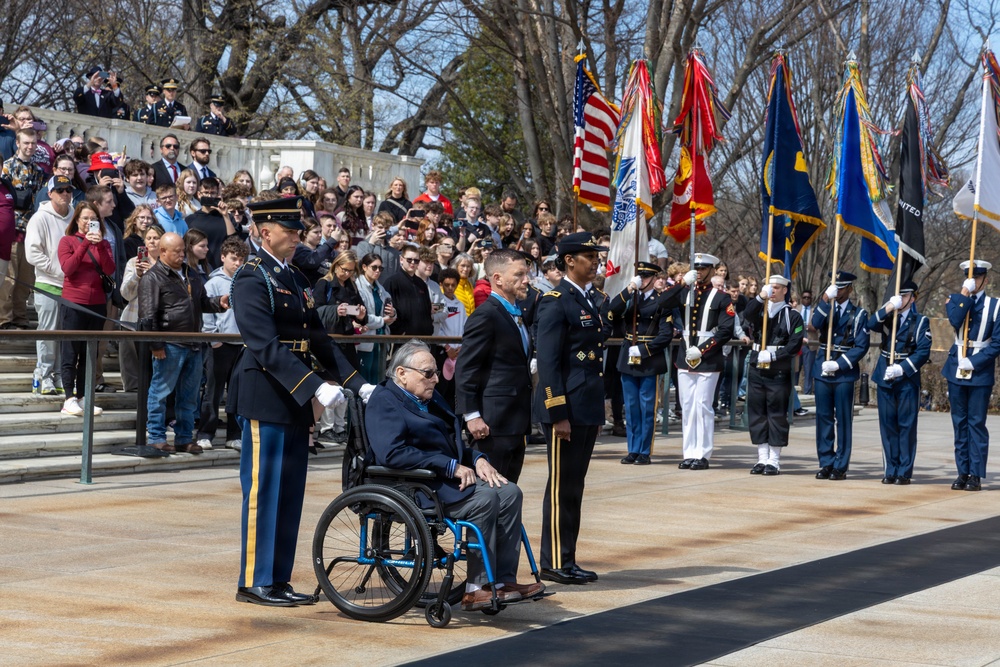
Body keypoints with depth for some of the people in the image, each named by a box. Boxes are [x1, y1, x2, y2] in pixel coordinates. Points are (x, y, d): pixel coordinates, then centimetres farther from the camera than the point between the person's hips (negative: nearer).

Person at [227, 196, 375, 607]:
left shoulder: (296, 280, 16)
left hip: (295, 401, 8)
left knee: (290, 493, 10)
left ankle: (279, 580, 17)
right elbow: (266, 346, -20)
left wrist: (358, 384, 7)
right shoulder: (252, 278, -10)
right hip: (264, 399, -8)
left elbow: (319, 340, 16)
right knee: (263, 491, -3)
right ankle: (254, 582, 5)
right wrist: (315, 387, -27)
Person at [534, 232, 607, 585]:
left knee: (574, 486, 12)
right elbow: (547, 361, -17)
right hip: (566, 409, -9)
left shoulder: (587, 302, 16)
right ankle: (554, 563, 3)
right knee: (561, 487, -3)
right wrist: (558, 414, -20)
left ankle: (567, 559, 17)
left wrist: (598, 411, 18)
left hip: (587, 409, 9)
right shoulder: (555, 302, -12)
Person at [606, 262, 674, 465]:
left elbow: (666, 335, -9)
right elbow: (612, 313, -7)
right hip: (628, 360, 5)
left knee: (647, 408, 0)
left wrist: (643, 350, -15)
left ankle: (645, 452, 6)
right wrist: (628, 290, -13)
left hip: (649, 362, -5)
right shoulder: (629, 299, 10)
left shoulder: (661, 302, -3)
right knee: (631, 408, 8)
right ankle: (633, 450, 14)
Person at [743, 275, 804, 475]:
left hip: (779, 373, -4)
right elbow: (747, 316, -10)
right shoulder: (760, 310, 13)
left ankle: (774, 461, 4)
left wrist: (773, 356, -16)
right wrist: (760, 298, -23)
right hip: (756, 370, 4)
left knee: (777, 415, -1)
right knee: (756, 413, 5)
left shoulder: (793, 316, 2)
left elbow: (795, 345, -6)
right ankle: (762, 458, 13)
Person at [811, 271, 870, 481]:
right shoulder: (825, 308, 11)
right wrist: (826, 298, -19)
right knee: (823, 418, 5)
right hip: (822, 371, 3)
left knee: (843, 420, 0)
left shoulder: (859, 314, 3)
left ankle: (840, 466, 4)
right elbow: (816, 323, -12)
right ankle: (826, 463, 11)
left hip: (845, 373, -3)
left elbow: (861, 347, -4)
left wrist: (839, 364, -14)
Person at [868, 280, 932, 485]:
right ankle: (891, 471, 10)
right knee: (887, 425, 5)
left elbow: (923, 352, -6)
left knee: (907, 426, -2)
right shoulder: (886, 318, 11)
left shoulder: (921, 322, 3)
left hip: (908, 379, -3)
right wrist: (888, 308, -19)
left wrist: (902, 368, -17)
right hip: (885, 378, 3)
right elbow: (871, 326, -10)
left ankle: (904, 472, 2)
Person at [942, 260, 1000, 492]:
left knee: (976, 423, -3)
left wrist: (974, 362, -13)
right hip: (956, 370, 3)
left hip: (981, 371, -3)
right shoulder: (955, 300, 9)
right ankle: (963, 472, 10)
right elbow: (955, 320, -14)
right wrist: (965, 293, -13)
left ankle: (976, 475, 0)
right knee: (960, 423, 6)